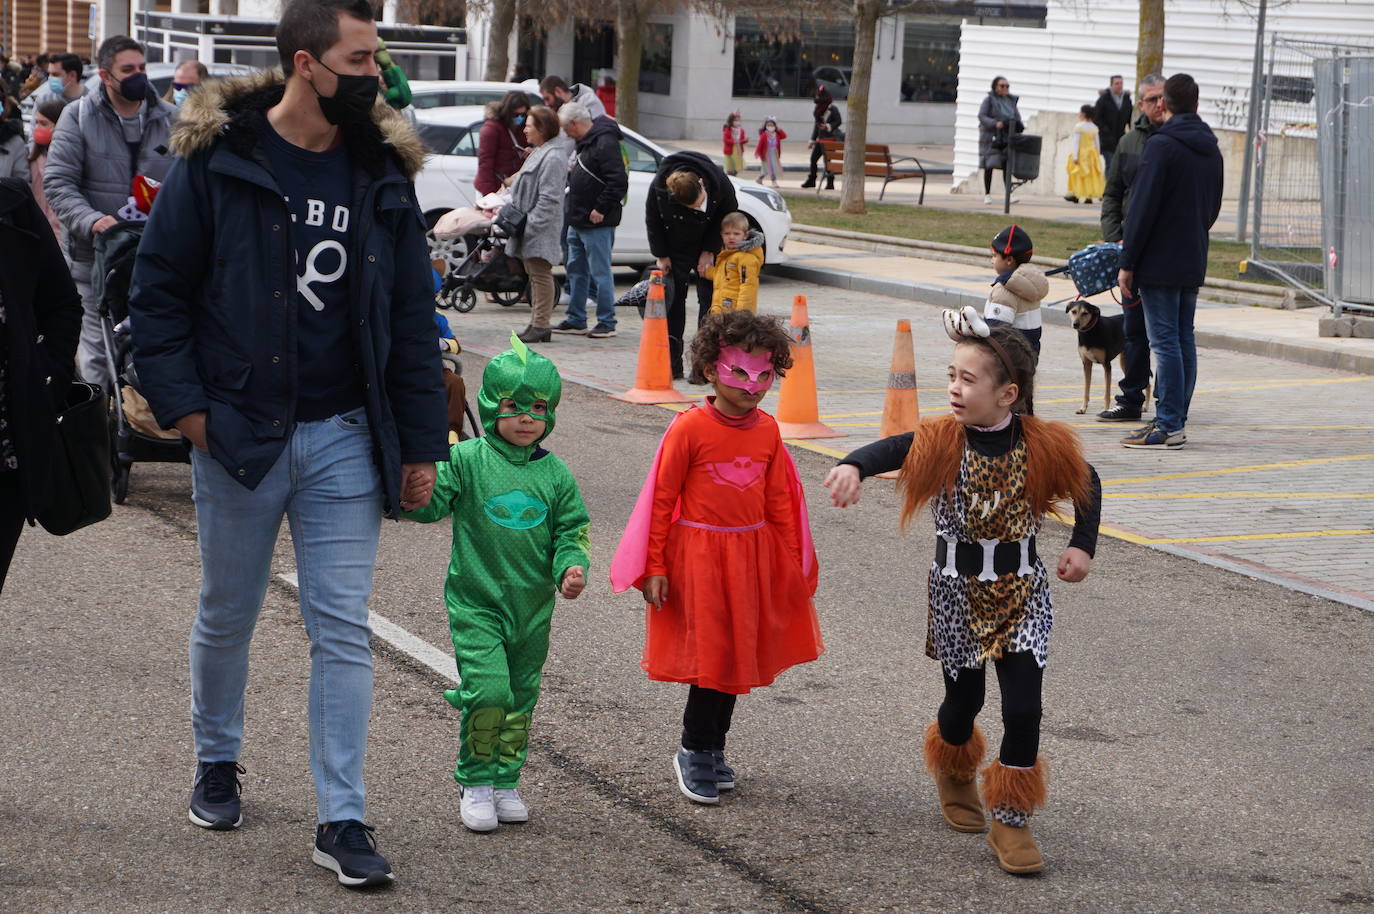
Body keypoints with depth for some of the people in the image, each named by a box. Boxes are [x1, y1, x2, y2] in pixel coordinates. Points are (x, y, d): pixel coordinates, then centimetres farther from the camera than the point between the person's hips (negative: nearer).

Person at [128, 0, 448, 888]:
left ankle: (343, 820, 5)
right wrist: (183, 401, -11)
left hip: (344, 439, 2)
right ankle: (218, 763, 38)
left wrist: (420, 442, 4)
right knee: (227, 615, 14)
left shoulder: (384, 169, 2)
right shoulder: (217, 157, -7)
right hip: (239, 432, -2)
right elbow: (160, 288, -2)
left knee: (344, 630, 0)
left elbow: (413, 314, 6)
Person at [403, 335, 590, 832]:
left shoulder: (554, 473, 3)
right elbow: (429, 503, -8)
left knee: (521, 695, 11)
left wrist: (571, 568, -10)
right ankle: (475, 781, 4)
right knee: (487, 689, -15)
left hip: (533, 608, 4)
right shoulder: (467, 460, -6)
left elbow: (571, 530, 8)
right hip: (476, 603, -4)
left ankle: (505, 781, 27)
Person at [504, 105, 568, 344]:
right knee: (535, 275, 13)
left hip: (542, 230, -11)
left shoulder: (553, 158, -16)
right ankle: (536, 323, 18)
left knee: (541, 275, -8)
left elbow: (548, 198, -21)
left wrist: (532, 224, -22)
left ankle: (540, 325, -7)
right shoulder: (538, 153, 18)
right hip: (530, 228, 11)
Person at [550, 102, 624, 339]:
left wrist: (601, 209, -21)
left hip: (597, 222, -10)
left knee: (600, 273, -4)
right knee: (576, 270, 14)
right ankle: (576, 319, 22)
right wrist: (570, 174, 9)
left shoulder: (605, 143, -17)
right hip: (577, 220, 10)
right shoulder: (584, 142, 15)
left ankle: (607, 322, 2)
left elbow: (618, 181, -23)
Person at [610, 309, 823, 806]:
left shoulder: (767, 430, 3)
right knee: (710, 652, -2)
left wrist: (790, 562, 11)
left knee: (737, 652, 12)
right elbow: (662, 498, -9)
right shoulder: (690, 428, -12)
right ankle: (695, 753, 14)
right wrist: (654, 568, -9)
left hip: (752, 556, 5)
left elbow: (779, 501, 11)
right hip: (698, 555, -5)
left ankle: (709, 752, 25)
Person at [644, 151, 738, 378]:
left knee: (710, 299, -6)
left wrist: (709, 251, -11)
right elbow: (653, 222, -9)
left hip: (707, 247, 0)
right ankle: (672, 365, 1)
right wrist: (661, 255, -5)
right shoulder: (659, 188, -29)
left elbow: (727, 216, -10)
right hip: (675, 250, 0)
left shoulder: (719, 183, -28)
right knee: (672, 300, -3)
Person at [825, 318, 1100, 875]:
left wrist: (1082, 546, -2)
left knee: (1023, 707, -7)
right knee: (964, 699, 13)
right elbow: (894, 449, -28)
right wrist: (854, 467, -50)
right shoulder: (941, 442, -12)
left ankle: (1011, 820, 7)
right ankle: (953, 774, 46)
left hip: (1021, 592, 0)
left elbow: (1087, 484, 9)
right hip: (957, 592, 0)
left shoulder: (1043, 447, -9)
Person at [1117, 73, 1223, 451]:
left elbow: (1143, 207, -15)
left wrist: (1127, 262, -11)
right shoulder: (1211, 150, 10)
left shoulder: (1161, 146, -14)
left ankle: (1168, 427, -5)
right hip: (1194, 262, 7)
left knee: (1165, 343, -6)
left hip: (1159, 263, -7)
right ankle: (1176, 419, 15)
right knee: (1184, 340, 11)